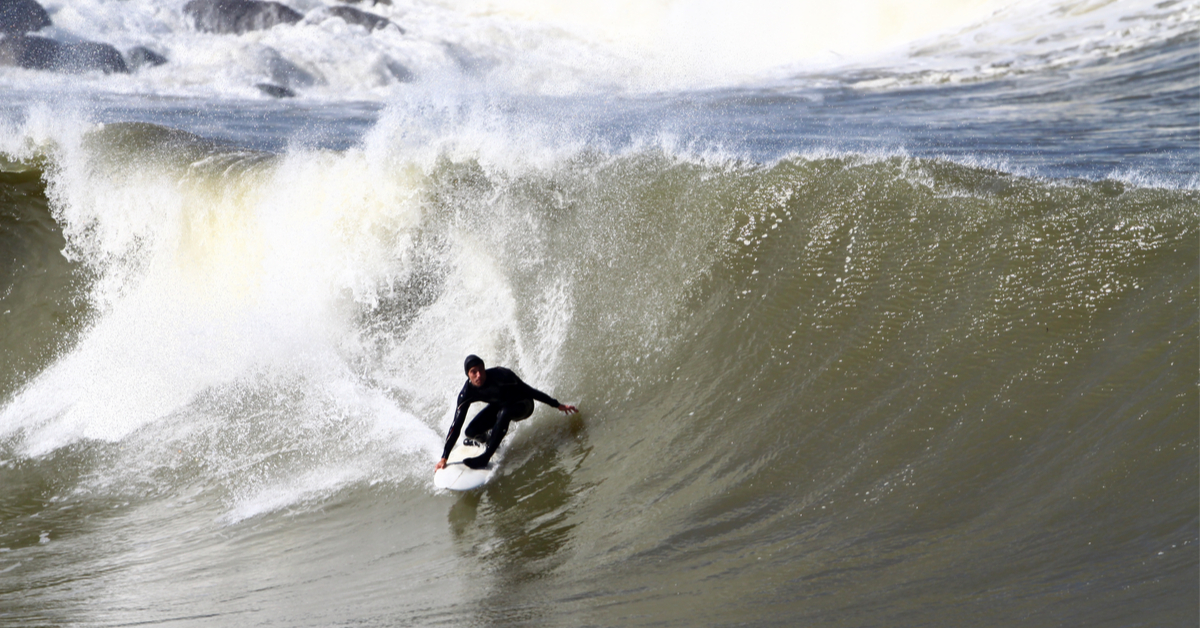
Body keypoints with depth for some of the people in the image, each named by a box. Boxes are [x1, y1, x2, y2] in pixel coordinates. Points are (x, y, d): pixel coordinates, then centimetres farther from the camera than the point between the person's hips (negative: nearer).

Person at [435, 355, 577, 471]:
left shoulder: (501, 376, -34)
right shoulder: (467, 393, -23)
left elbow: (529, 391, -24)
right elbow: (456, 426, -19)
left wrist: (558, 405, -20)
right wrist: (444, 457, -20)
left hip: (522, 405, -4)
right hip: (498, 406, 4)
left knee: (504, 412, -37)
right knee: (471, 432, -15)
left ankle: (486, 457, -29)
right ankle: (491, 438, 19)